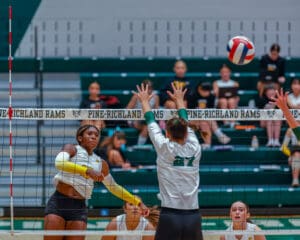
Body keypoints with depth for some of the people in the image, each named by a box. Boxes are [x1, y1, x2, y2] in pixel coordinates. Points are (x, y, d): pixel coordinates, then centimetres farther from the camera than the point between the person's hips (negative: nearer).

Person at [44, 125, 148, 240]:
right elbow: (59, 163, -22)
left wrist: (138, 203, 26)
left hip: (79, 208, 4)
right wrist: (87, 171, -33)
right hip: (58, 203, -4)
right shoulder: (72, 149, 1)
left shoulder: (100, 163, 14)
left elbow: (114, 187, 28)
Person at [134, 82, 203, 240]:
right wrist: (179, 100, 42)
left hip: (170, 216, -3)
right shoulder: (194, 148, 5)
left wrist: (144, 101, 32)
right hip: (193, 216, 3)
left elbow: (151, 122, 13)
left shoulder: (165, 148, -3)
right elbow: (184, 124, 23)